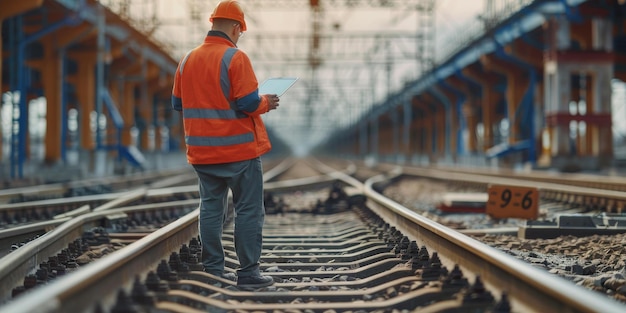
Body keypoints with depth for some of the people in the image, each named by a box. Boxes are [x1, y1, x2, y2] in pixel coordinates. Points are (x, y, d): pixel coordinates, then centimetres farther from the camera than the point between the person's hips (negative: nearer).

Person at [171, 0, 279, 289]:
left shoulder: (188, 59, 6)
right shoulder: (235, 58, -13)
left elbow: (177, 103, 11)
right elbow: (248, 103, -19)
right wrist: (267, 103, 1)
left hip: (202, 151, 6)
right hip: (239, 149, -6)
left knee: (211, 208, 12)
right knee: (249, 210, 1)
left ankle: (213, 270, 15)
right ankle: (248, 272, 1)